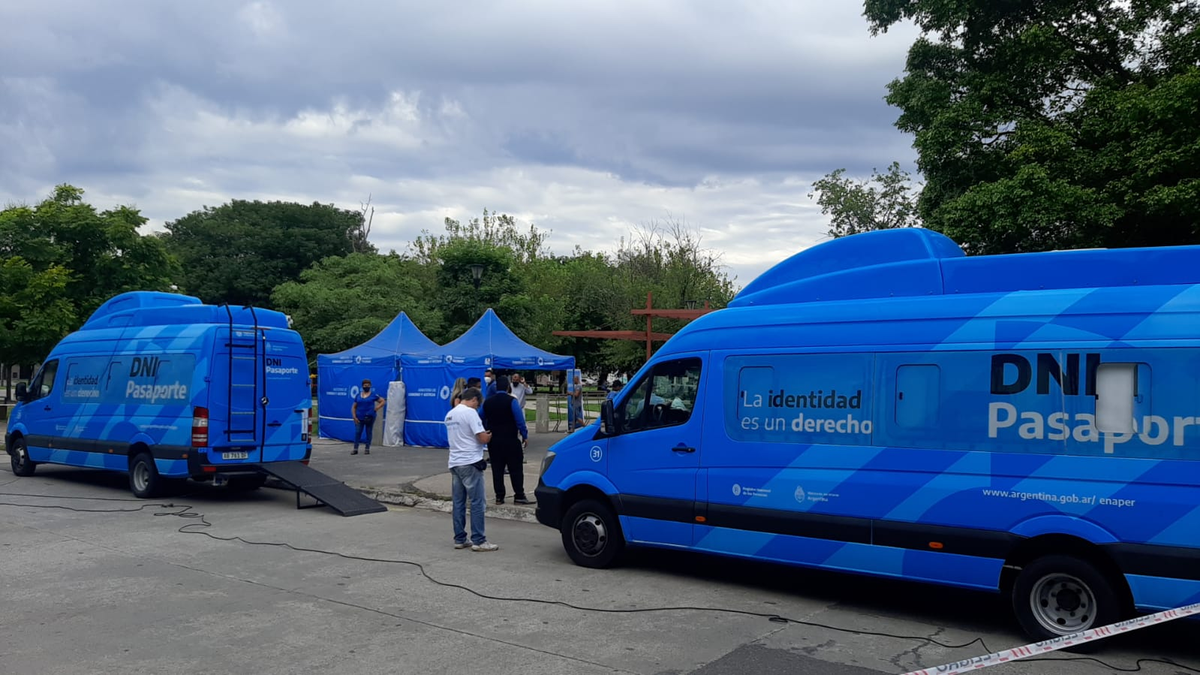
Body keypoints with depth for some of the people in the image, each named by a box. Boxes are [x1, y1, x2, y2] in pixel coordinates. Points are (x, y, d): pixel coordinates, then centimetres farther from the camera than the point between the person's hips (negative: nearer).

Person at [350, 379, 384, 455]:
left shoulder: (373, 395, 1)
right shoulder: (358, 395, 8)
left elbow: (382, 401, 4)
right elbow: (354, 407, 9)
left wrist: (376, 408, -9)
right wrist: (354, 417, -2)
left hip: (370, 417, -2)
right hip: (359, 418, 2)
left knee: (369, 433, 4)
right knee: (357, 432, -4)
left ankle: (367, 449, 11)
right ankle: (355, 449, 0)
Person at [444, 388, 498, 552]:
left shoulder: (450, 414, 13)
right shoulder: (470, 412, -13)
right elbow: (483, 438, -16)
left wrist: (483, 434, 17)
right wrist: (490, 435, 5)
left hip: (455, 463, 8)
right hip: (470, 463, -8)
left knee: (458, 503, 10)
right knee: (477, 502, -3)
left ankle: (459, 539, 14)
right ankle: (478, 541, -2)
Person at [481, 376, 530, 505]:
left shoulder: (487, 402, 6)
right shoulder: (511, 401, -10)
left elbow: (483, 421, 12)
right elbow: (519, 420, -14)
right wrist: (525, 436, -6)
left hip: (493, 440, 5)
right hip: (510, 440, -5)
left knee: (497, 469, 7)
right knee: (515, 468, 1)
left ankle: (499, 496, 8)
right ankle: (519, 496, 0)